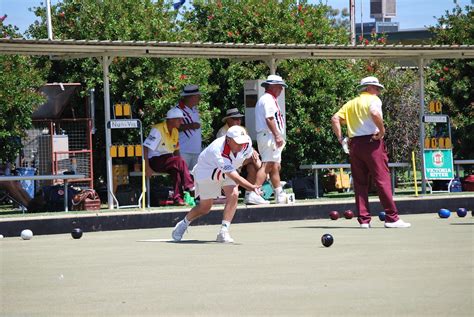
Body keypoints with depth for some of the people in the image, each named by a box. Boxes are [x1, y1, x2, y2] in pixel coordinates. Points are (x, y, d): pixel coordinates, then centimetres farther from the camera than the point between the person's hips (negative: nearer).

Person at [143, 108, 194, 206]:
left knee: (176, 170, -28)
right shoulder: (157, 130, -13)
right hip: (155, 160, -7)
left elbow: (176, 150, 20)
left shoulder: (175, 131, 11)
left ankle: (177, 198, -31)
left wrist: (180, 164, 2)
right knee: (180, 161, -29)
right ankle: (190, 188, -27)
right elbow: (145, 148, -17)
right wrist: (147, 167, -25)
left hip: (168, 159, 7)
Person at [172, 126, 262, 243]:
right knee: (205, 207, 6)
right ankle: (184, 223, 36)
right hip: (207, 172, -5)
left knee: (233, 195, -22)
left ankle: (223, 232, -18)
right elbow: (234, 177, -50)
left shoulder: (247, 143, -26)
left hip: (228, 172, 5)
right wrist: (252, 187, -60)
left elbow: (249, 155, 4)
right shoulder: (218, 151, -45)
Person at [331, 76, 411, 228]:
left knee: (360, 182, 8)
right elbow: (375, 114, -23)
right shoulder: (373, 100, -1)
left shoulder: (350, 104, 18)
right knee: (383, 180, -5)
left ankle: (364, 219, 5)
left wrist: (340, 139, 9)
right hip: (372, 141, -6)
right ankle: (391, 218, -8)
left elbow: (335, 119, 11)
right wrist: (382, 131, -13)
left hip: (354, 144, 6)